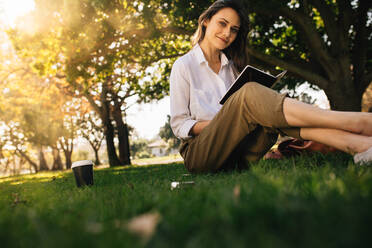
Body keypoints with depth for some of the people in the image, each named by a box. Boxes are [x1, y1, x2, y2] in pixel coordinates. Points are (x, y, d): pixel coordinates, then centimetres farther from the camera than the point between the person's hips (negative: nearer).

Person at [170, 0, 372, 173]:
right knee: (250, 93, -30)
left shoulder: (231, 66, 21)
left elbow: (248, 109, 17)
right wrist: (218, 123, -18)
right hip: (199, 153, -5)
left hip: (236, 152, 5)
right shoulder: (183, 66, 3)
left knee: (272, 111, -26)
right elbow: (178, 125, -2)